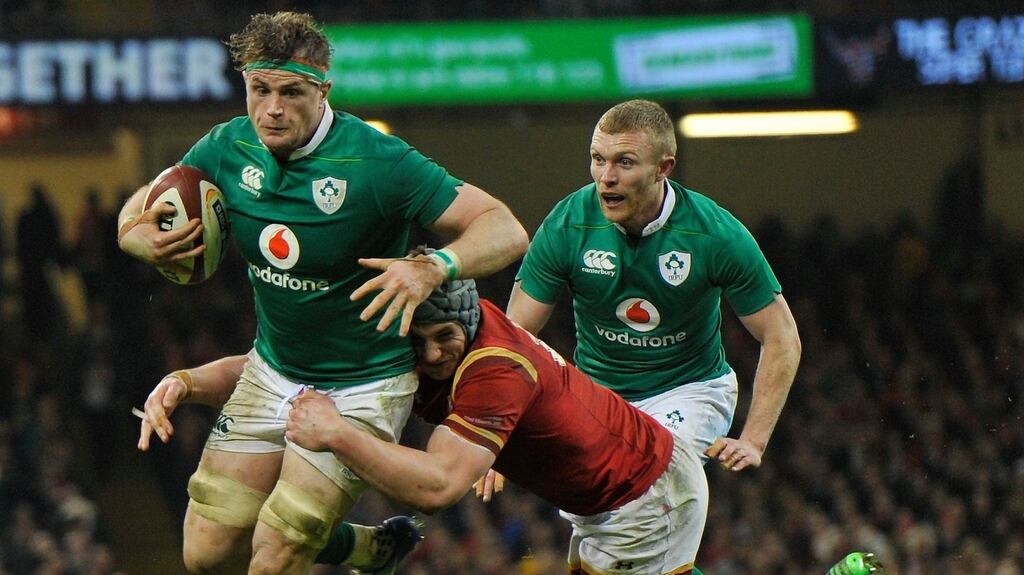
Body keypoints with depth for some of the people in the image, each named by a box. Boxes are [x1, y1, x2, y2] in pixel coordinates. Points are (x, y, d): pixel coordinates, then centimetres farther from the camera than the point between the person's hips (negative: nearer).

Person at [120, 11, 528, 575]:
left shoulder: (378, 162, -24)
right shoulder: (227, 148, -8)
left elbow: (506, 231, -25)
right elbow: (137, 213, 6)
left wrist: (434, 267, -45)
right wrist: (144, 239, -20)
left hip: (363, 386, -6)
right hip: (272, 372, 6)